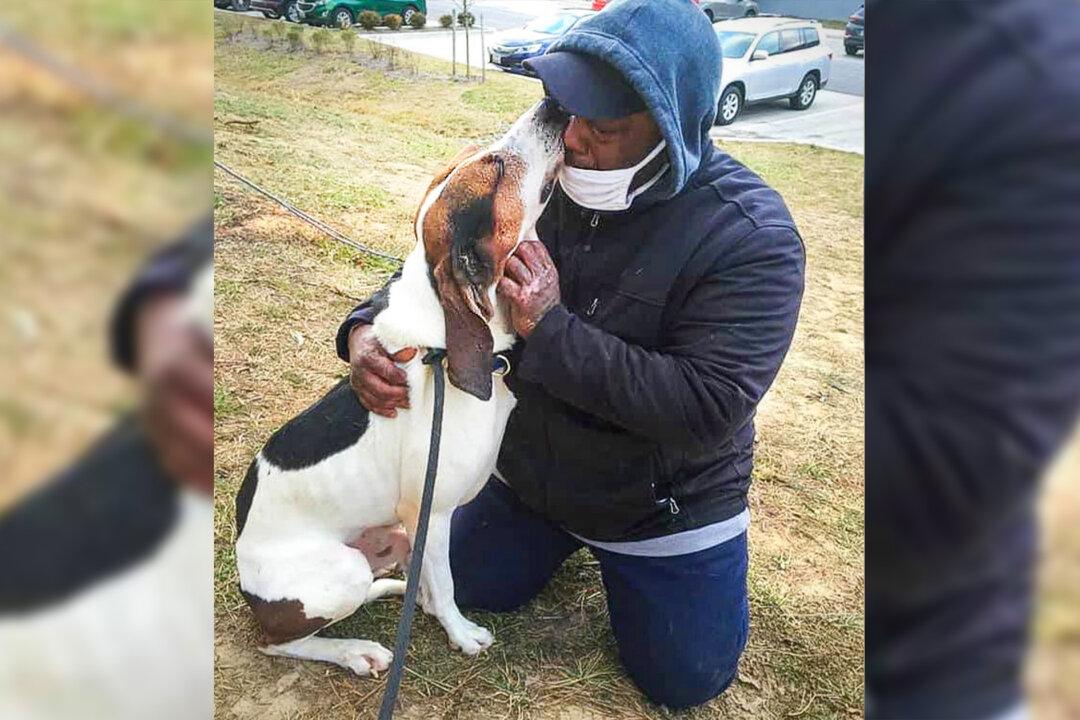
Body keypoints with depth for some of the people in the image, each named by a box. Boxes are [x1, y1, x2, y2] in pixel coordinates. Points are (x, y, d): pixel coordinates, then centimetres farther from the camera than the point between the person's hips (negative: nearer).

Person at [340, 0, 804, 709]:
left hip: (667, 504, -4)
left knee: (684, 681, 10)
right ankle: (571, 533, 41)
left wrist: (552, 330, -36)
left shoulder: (751, 234, -28)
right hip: (531, 468, 4)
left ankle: (620, 550, 34)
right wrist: (366, 330, -23)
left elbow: (709, 408, -34)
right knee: (476, 587, 19)